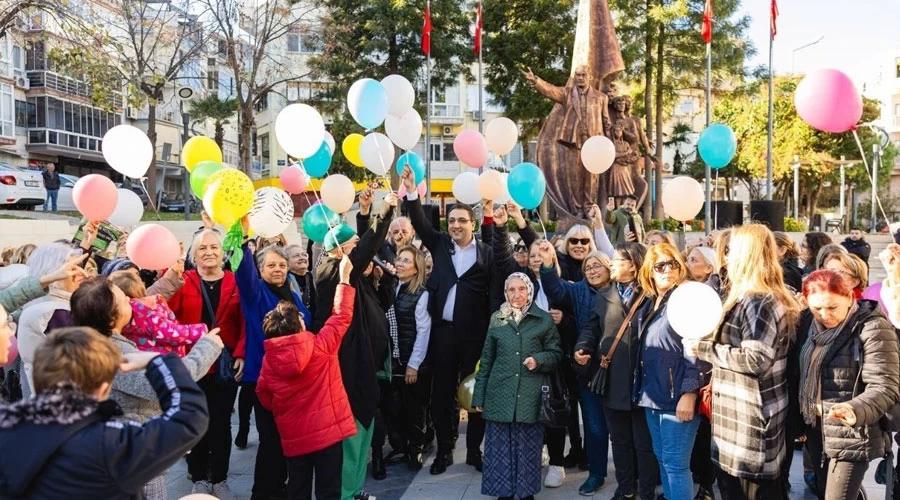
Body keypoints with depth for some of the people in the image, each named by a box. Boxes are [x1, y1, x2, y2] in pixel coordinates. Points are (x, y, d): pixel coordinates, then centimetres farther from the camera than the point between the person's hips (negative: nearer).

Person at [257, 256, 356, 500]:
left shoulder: (269, 358, -5)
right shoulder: (320, 346, -13)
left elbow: (264, 396, 6)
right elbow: (341, 316, -4)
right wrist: (345, 277, 4)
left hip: (294, 437, 3)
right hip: (328, 430, -3)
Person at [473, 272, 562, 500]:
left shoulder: (544, 320, 3)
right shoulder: (497, 319, 8)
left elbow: (556, 353, 7)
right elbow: (486, 360, 11)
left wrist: (538, 360, -14)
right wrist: (479, 396, 9)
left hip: (530, 395, -1)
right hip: (500, 394, 2)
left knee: (528, 447, 5)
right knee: (500, 447, 4)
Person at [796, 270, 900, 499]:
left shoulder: (872, 328, -16)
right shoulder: (812, 322, 4)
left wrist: (856, 411, -39)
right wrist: (801, 420, 13)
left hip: (852, 435, -7)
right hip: (816, 430, 7)